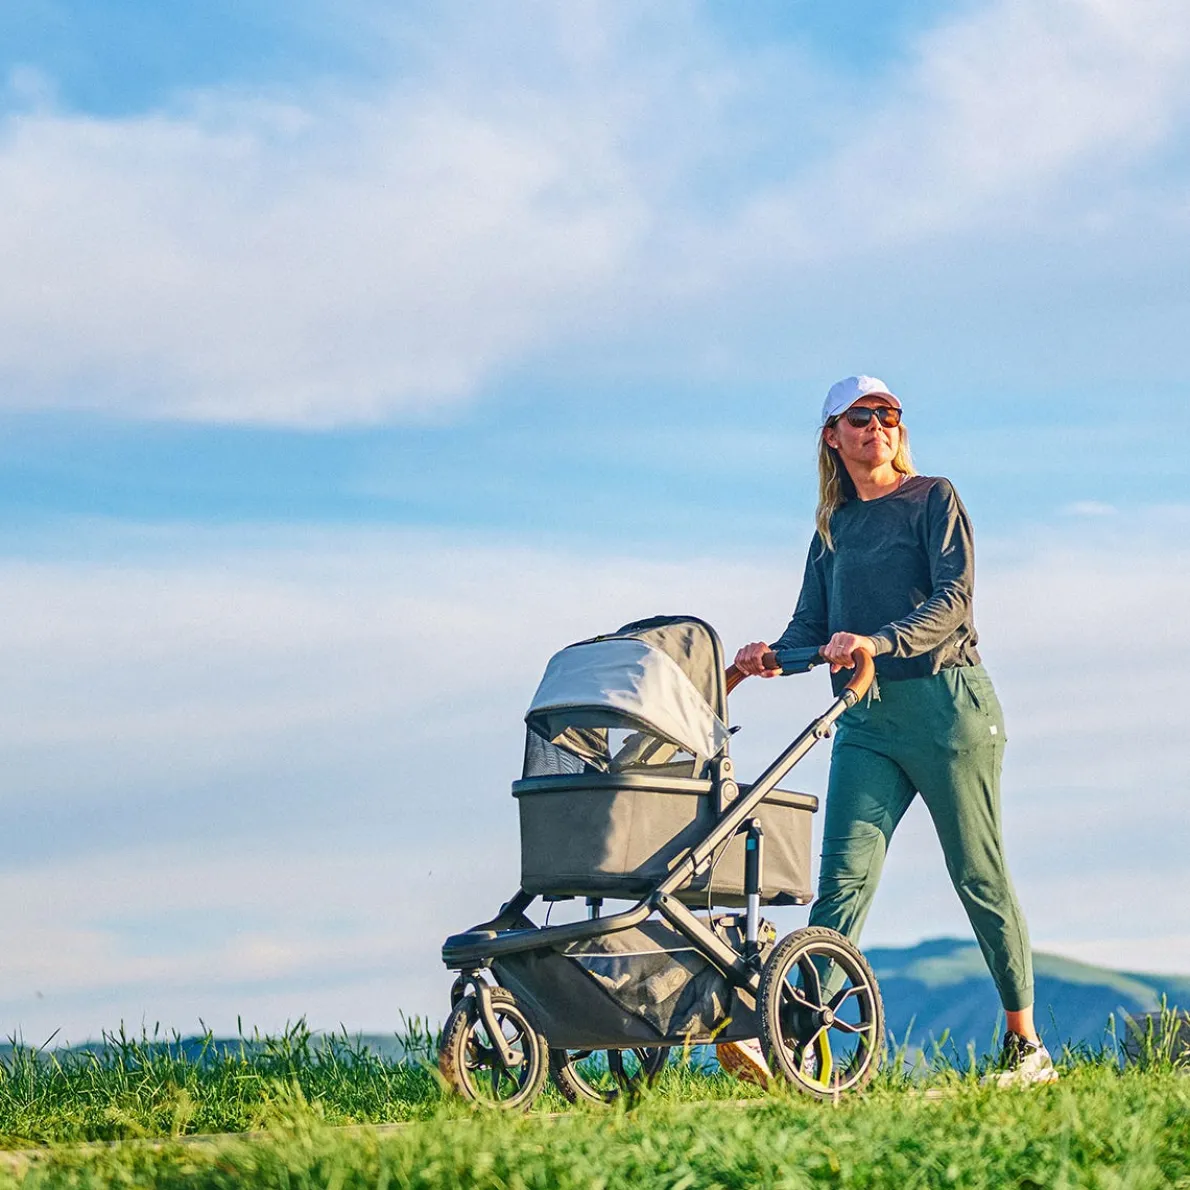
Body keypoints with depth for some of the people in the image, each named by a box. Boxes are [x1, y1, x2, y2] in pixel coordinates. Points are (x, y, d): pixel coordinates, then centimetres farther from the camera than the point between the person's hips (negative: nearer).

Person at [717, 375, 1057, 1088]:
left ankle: (1026, 1046, 9)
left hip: (945, 704, -4)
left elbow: (954, 597, -10)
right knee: (845, 876, -10)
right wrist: (773, 654, -10)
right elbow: (812, 625, 12)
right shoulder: (832, 527, 18)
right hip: (867, 720, 4)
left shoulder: (933, 499, 3)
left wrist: (879, 642, -25)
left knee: (980, 875, 0)